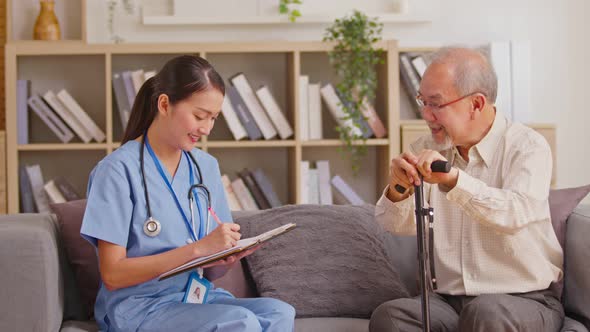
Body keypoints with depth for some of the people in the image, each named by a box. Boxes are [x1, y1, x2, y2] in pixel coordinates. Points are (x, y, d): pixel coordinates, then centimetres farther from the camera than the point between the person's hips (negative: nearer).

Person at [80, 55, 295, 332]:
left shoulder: (206, 166, 10)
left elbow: (209, 272, 13)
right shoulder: (119, 169, -9)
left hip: (197, 297, 6)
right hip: (138, 308, -6)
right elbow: (112, 274, -12)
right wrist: (199, 248, -19)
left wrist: (226, 259, -12)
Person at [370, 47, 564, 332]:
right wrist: (398, 190, -22)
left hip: (526, 301, -3)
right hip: (450, 301, 3)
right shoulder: (427, 149, 7)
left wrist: (453, 179, -40)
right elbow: (398, 225, 0)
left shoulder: (527, 146, -8)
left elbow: (516, 214, -27)